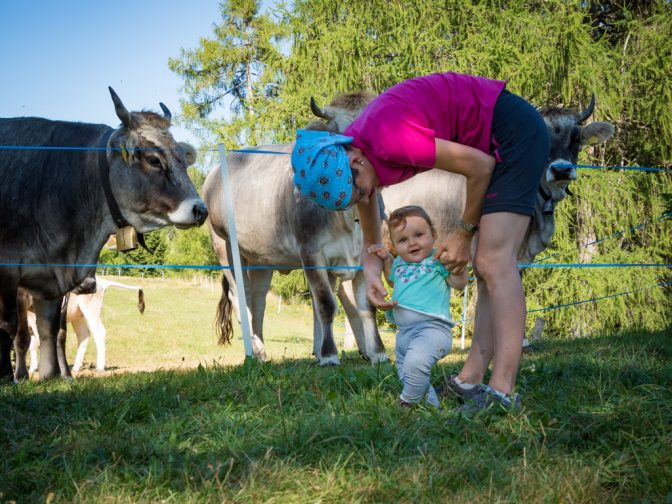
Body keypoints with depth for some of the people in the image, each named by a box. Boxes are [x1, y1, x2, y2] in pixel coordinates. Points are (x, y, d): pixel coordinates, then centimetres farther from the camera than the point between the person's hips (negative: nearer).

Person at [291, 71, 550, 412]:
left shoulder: (389, 140, -29)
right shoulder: (345, 161, 0)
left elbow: (481, 165, -21)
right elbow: (371, 243, 12)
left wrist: (464, 235, -10)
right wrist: (371, 276, -8)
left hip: (513, 129, -10)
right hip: (491, 145, 10)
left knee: (493, 262, -17)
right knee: (486, 266, 9)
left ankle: (502, 394, -21)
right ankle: (471, 380, 13)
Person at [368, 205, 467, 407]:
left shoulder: (436, 260, -5)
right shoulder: (400, 262, 16)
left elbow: (460, 283, -12)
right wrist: (386, 260, 25)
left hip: (432, 327, -9)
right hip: (404, 332, 9)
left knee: (415, 362, -34)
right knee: (406, 378, 19)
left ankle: (407, 404, -17)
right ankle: (431, 405, 34)